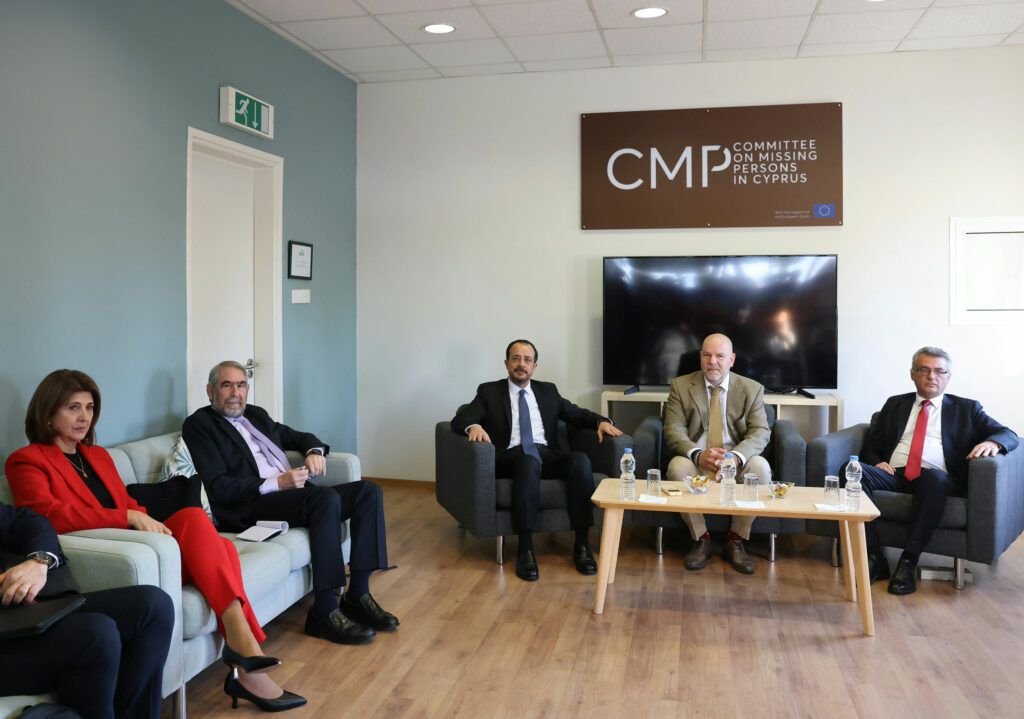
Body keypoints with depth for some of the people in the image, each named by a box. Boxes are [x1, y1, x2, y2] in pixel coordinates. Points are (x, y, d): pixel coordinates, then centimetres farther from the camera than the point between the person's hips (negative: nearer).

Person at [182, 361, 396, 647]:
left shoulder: (256, 414, 24)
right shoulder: (199, 425, 0)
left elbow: (295, 436, 35)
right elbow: (218, 487, -11)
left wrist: (314, 450, 9)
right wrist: (277, 483, -19)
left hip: (293, 492, 8)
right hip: (250, 508, -8)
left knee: (368, 491, -11)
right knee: (327, 497, -33)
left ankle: (358, 594, -12)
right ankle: (325, 610, -27)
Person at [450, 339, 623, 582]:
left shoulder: (547, 391, 25)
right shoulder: (489, 391, 14)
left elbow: (577, 414, 21)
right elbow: (459, 420, 3)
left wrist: (601, 421, -1)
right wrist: (473, 426, -21)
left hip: (547, 455, 3)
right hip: (512, 456, -3)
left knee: (581, 459, -29)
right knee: (530, 460, -39)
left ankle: (582, 544, -27)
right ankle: (525, 549, -37)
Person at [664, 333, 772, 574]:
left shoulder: (751, 389, 6)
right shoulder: (681, 386, 4)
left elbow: (761, 432, -6)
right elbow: (673, 431, -5)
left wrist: (735, 456, -28)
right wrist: (698, 455, -27)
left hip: (736, 464, 1)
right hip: (696, 462, 0)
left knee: (760, 467, -31)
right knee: (677, 467, -32)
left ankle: (736, 540, -12)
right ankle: (700, 539, -12)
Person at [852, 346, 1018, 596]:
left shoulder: (966, 408, 22)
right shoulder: (895, 404, 26)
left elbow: (1009, 435, 11)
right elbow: (871, 446, 23)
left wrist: (992, 442, -14)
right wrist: (877, 462, -2)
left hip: (936, 478, -2)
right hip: (893, 475, 2)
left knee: (934, 477, -40)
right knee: (851, 470, -30)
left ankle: (909, 562, -32)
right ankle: (874, 558, -26)